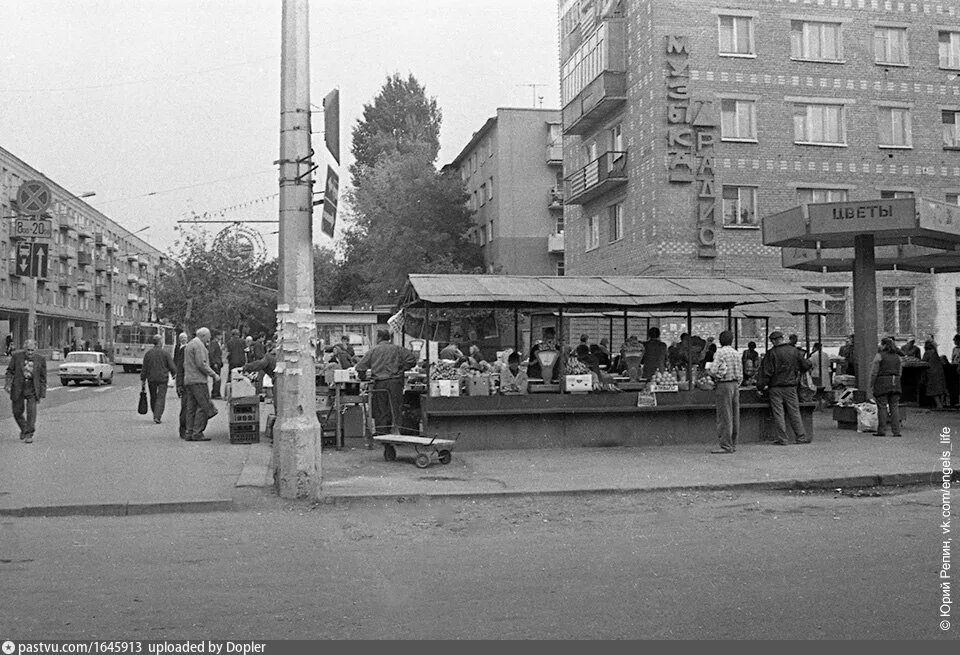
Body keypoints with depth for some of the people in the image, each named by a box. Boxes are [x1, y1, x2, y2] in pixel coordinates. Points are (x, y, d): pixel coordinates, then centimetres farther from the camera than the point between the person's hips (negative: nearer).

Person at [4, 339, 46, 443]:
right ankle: (24, 429, 32)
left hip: (32, 389, -1)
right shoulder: (16, 356, -2)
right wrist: (8, 384, -11)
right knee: (17, 412, 8)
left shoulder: (40, 359, -2)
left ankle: (29, 435, -4)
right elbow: (10, 371, 4)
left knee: (31, 411, -10)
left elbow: (43, 378, 3)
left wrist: (42, 393, 1)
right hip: (18, 388, 1)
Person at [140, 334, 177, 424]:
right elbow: (172, 366, -5)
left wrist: (142, 379, 8)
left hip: (151, 379, 3)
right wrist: (174, 374, 15)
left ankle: (156, 416, 27)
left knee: (153, 397, 16)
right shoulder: (165, 353, -9)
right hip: (163, 379, -3)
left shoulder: (148, 353, -1)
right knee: (161, 397, -1)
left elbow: (144, 368, 1)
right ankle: (157, 417, -12)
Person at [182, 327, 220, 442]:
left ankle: (190, 433, 6)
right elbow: (201, 364, -17)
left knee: (191, 408, 8)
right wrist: (214, 375, -12)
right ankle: (197, 433, -11)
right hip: (198, 381, -10)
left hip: (188, 381, 10)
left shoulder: (188, 345, 23)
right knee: (204, 406, -9)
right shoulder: (199, 345, -9)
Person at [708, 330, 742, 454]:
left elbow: (713, 371, -17)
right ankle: (733, 445, 15)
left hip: (724, 385, -7)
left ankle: (726, 446, -5)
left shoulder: (720, 352, -10)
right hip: (735, 385, 7)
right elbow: (741, 374, 13)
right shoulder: (736, 353, 11)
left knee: (724, 417, -5)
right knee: (735, 416, 10)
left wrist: (708, 369, 4)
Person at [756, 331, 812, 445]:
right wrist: (798, 375, 30)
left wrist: (761, 386, -3)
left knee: (778, 413, 1)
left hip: (776, 387, -3)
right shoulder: (794, 351, 2)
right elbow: (806, 366, 14)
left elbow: (766, 371, -12)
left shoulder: (771, 353, -11)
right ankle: (801, 437, 12)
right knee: (794, 412, 10)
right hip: (791, 386, 3)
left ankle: (782, 439, 1)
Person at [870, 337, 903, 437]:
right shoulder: (897, 356, 11)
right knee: (894, 407, 5)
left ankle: (881, 431, 2)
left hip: (882, 383, -5)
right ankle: (896, 431, 2)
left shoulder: (879, 356, -8)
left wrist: (871, 385, -3)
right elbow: (899, 373, 15)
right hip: (895, 384, 5)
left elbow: (874, 372, -9)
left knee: (882, 407, -1)